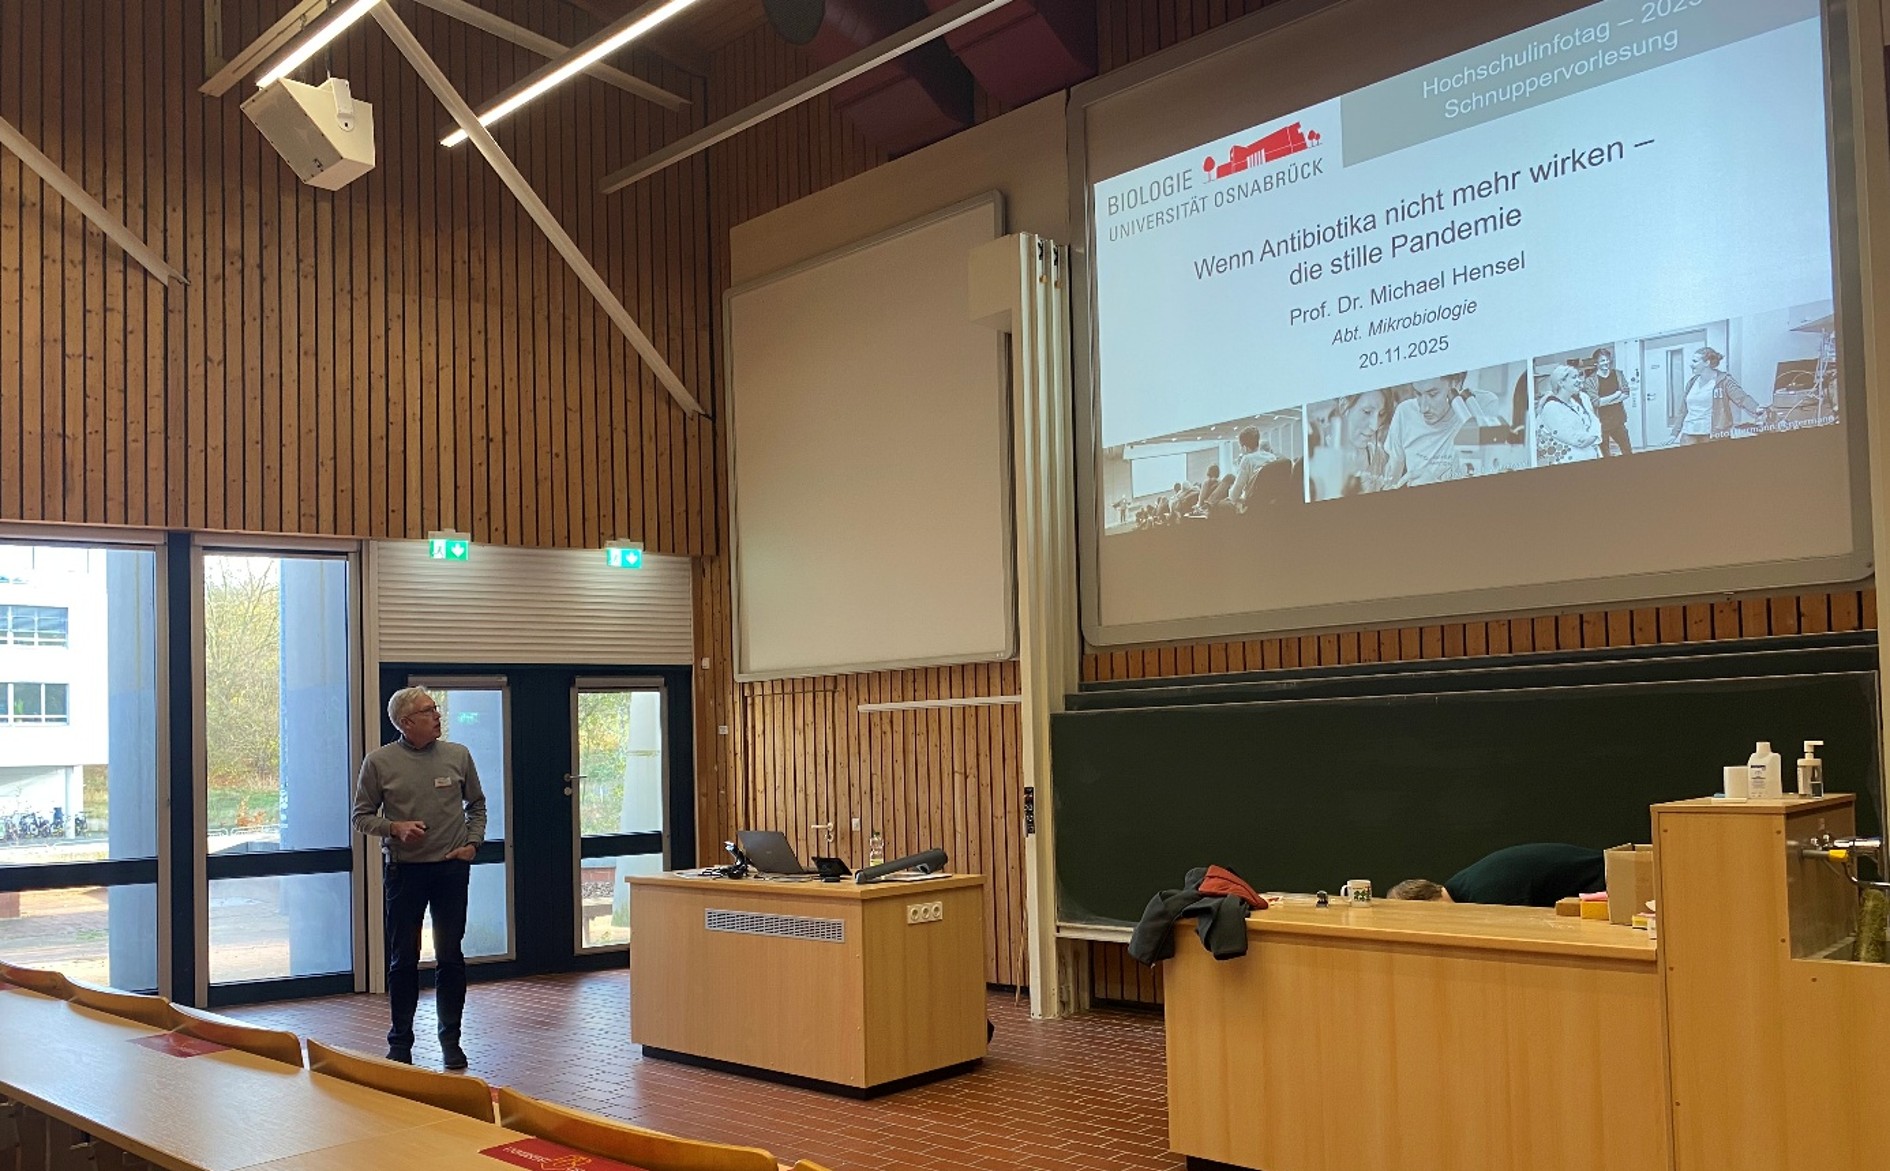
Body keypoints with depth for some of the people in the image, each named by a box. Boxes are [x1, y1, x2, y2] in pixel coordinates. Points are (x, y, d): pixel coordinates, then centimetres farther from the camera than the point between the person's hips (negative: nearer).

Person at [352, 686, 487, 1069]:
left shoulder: (458, 755, 4)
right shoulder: (379, 761, -3)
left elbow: (477, 805, 14)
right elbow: (361, 816, 3)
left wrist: (472, 843, 1)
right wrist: (394, 828, -14)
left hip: (452, 869, 2)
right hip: (405, 870, -1)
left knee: (451, 958, 6)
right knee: (403, 960, 5)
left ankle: (451, 1039, 18)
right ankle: (400, 1042, 17)